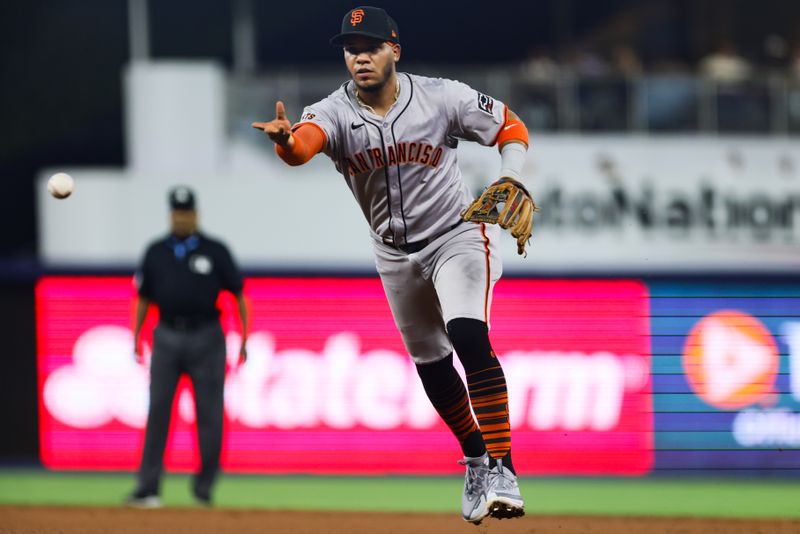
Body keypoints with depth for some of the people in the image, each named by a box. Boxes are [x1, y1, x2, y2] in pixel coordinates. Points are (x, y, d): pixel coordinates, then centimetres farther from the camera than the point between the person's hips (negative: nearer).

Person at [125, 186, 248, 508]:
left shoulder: (215, 251, 2)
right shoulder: (156, 252, 9)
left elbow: (238, 294, 4)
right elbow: (143, 297, 14)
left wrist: (244, 339, -1)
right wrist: (135, 338, 6)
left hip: (206, 339, -1)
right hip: (167, 337, 1)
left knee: (209, 415, 0)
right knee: (157, 412, -6)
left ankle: (204, 487, 10)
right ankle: (148, 489, -9)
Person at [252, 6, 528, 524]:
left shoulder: (442, 98, -17)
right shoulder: (334, 112, -16)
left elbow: (512, 130, -5)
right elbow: (306, 140, -39)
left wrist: (510, 185, -23)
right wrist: (286, 140, -64)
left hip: (457, 236, -4)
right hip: (396, 254, 4)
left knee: (469, 337, -26)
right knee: (430, 363, 15)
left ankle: (503, 471, -27)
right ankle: (476, 459, 38)